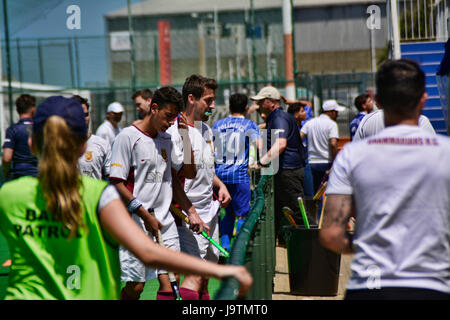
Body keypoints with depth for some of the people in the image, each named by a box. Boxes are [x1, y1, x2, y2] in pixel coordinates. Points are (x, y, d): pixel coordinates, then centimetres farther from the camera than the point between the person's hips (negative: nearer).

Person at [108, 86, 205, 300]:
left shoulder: (166, 140, 15)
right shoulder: (127, 137, -7)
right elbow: (117, 184, -11)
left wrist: (191, 213, 15)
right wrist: (146, 216, -13)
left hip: (165, 221, 6)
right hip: (137, 223, -6)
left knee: (169, 283, -1)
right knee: (135, 287, -4)